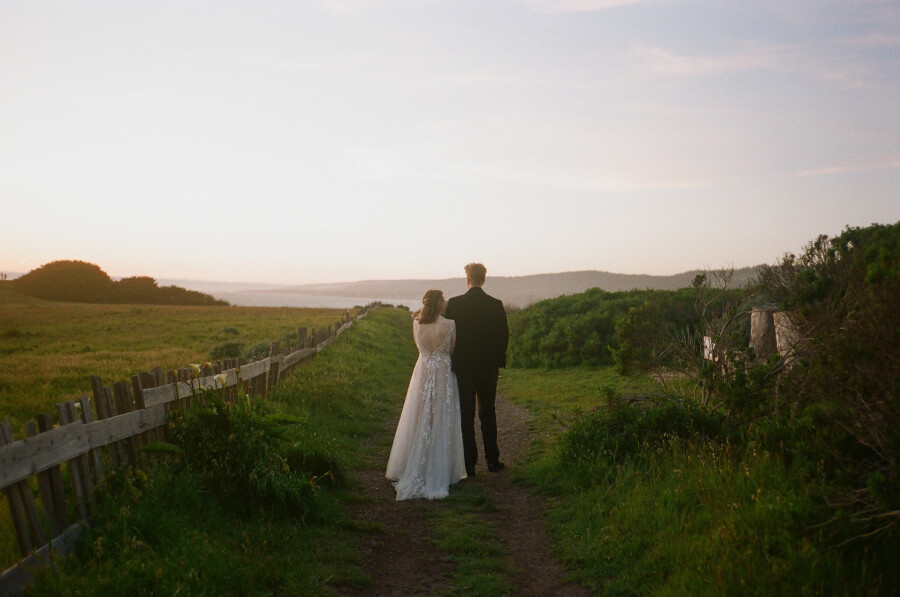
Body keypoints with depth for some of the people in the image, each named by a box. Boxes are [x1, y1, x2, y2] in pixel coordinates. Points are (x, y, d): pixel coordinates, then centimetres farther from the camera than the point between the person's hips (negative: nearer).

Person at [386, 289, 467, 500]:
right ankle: (439, 472, 10)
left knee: (419, 421, 12)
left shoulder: (416, 323, -2)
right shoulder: (449, 325, -12)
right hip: (444, 374, -3)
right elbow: (453, 351, -2)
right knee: (441, 423, 6)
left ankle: (413, 469, 19)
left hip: (422, 372, 3)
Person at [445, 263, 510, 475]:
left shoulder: (454, 304, -8)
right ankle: (492, 460, 19)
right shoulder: (496, 305, -4)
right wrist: (498, 361, 12)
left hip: (462, 366, -2)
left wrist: (451, 361, 7)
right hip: (488, 367, 2)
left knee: (465, 416, 4)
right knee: (488, 413, 15)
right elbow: (504, 336, 0)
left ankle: (469, 463, 5)